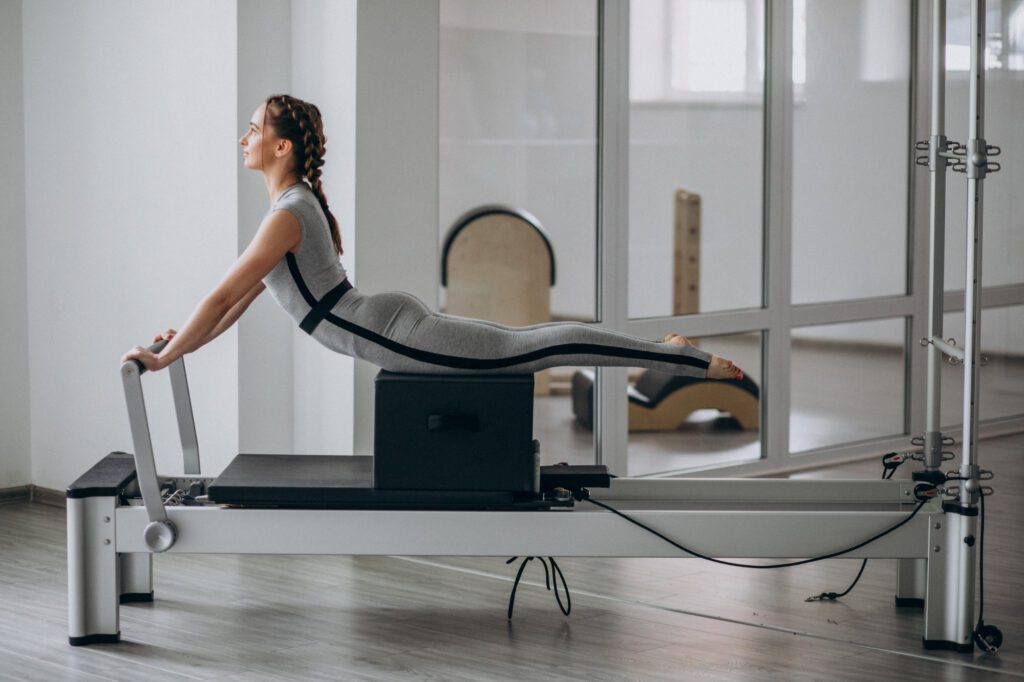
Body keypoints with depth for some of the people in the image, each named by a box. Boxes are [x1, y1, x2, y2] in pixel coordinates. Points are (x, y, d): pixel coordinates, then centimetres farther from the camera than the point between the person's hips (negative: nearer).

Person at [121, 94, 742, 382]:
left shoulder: (287, 215, -17)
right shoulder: (300, 202, 13)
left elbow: (225, 295, -19)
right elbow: (248, 290, 23)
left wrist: (164, 358, -14)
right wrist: (191, 339, 21)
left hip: (398, 335, -9)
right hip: (395, 322, 9)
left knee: (536, 349, -5)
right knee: (526, 343, 17)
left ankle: (689, 360, -2)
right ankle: (666, 352, 24)